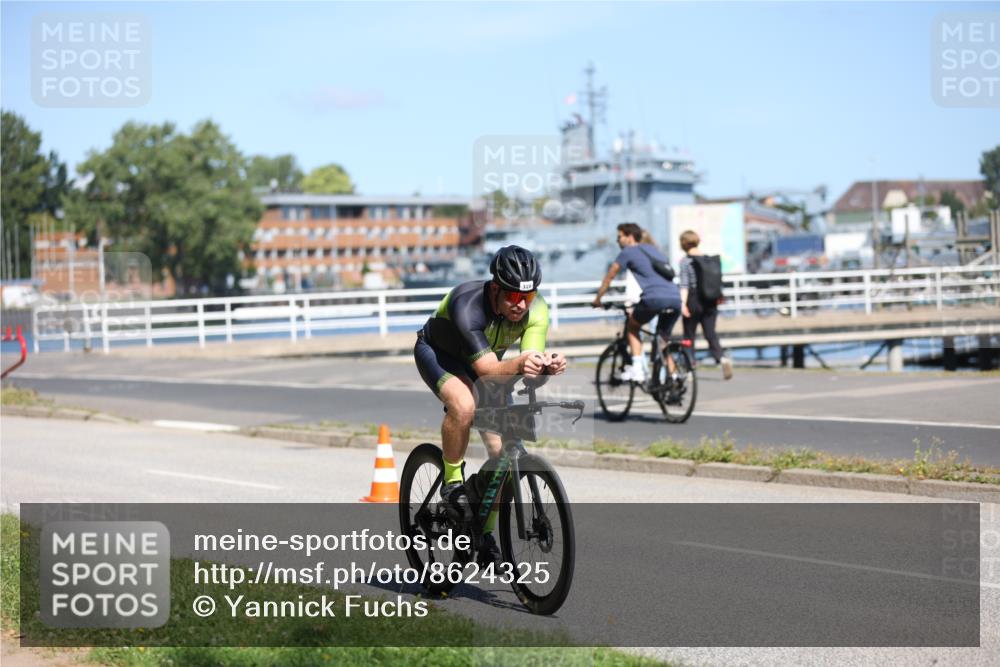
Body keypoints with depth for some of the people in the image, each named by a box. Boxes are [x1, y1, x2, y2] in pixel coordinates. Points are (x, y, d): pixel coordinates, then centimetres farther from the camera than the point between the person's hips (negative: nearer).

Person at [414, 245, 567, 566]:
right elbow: (487, 370, -44)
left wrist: (548, 365, -57)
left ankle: (486, 536, 7)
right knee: (464, 404, -37)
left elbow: (532, 360, -34)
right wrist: (518, 364, -64)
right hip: (437, 352, -4)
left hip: (486, 360, 4)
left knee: (503, 451, -8)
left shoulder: (537, 310, -26)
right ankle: (452, 481, -13)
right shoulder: (468, 304, -39)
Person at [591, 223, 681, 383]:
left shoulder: (627, 252, 11)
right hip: (675, 298, 5)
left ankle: (637, 368, 5)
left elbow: (609, 277, 18)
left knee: (632, 327, 18)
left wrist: (598, 299, 31)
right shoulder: (653, 250, 30)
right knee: (664, 338, 22)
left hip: (654, 298, -5)